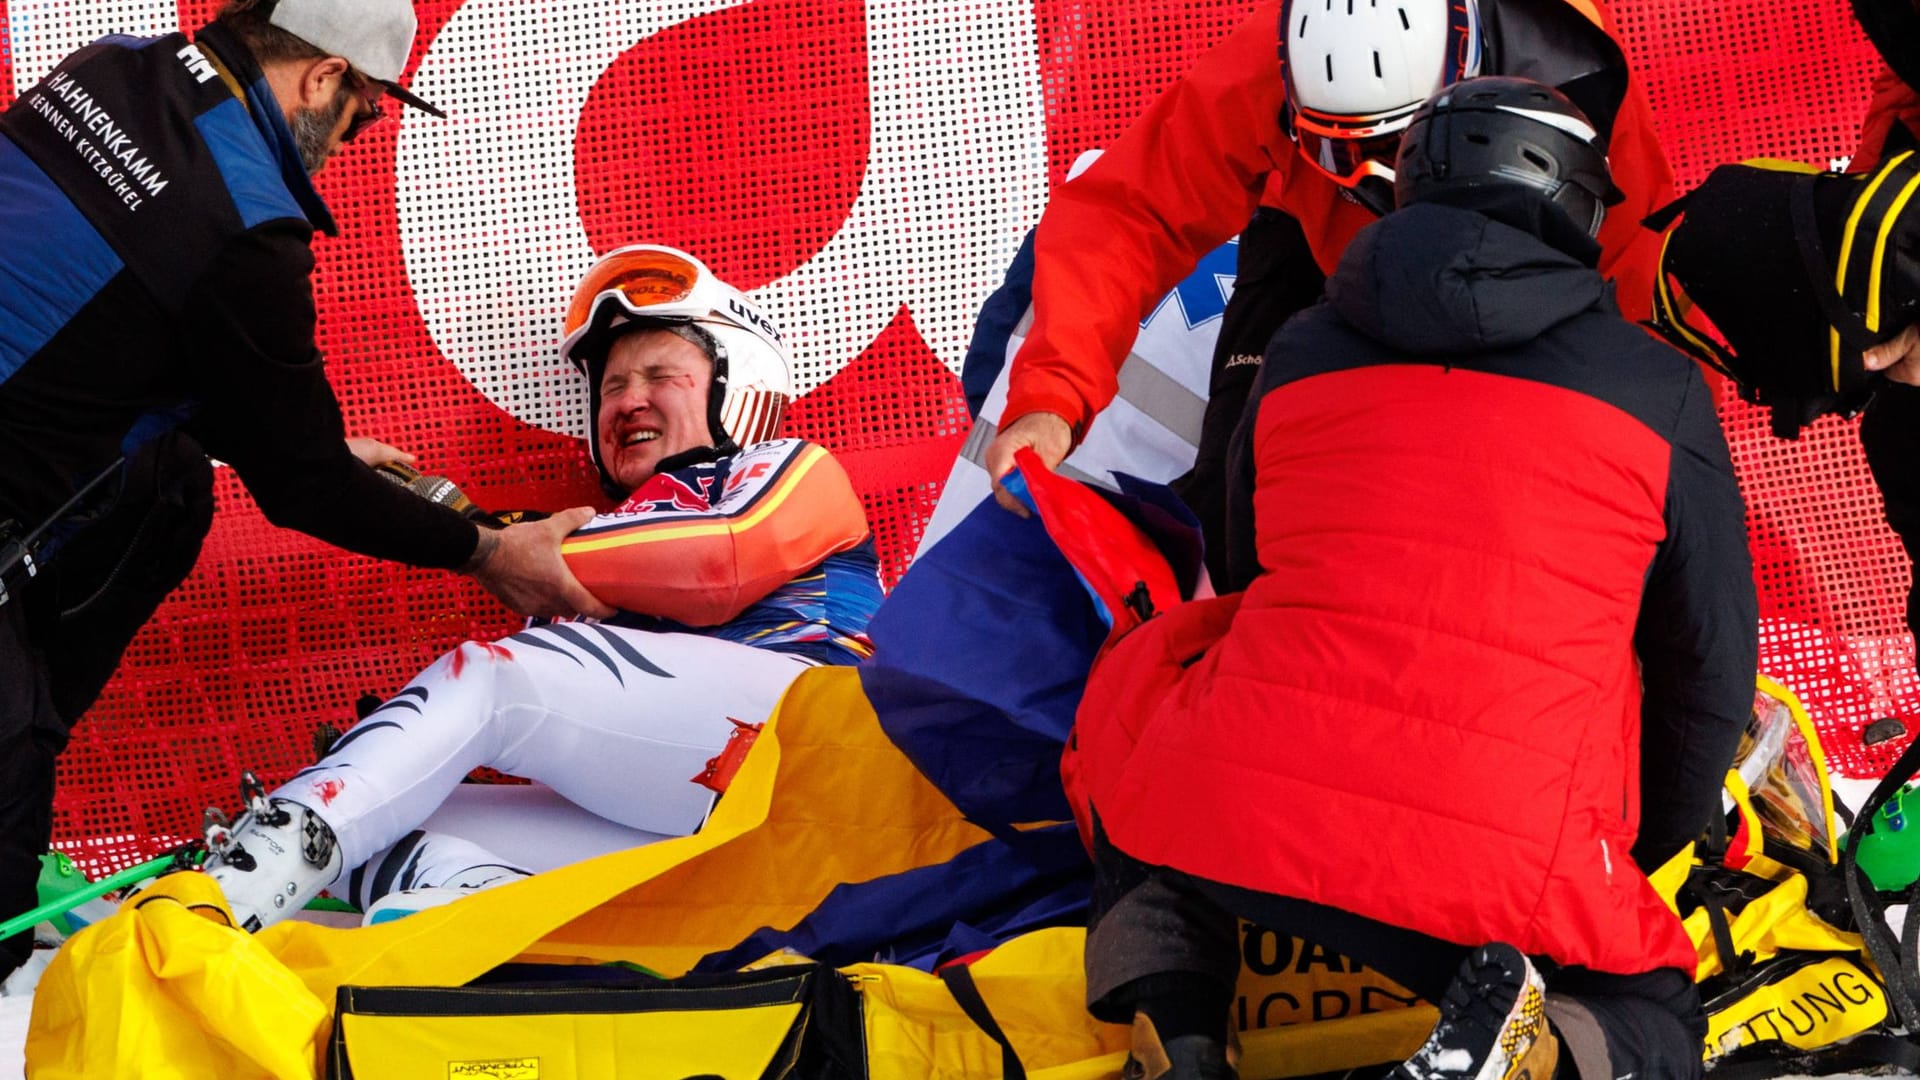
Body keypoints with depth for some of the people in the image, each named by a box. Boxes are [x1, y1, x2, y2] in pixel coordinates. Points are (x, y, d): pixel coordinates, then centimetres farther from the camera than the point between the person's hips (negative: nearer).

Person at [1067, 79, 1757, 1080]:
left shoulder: (1298, 352, 17)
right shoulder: (1659, 390, 10)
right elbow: (1709, 669, 16)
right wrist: (1646, 850, 34)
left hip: (1240, 810, 1)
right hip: (1505, 865, -1)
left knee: (1136, 682, 33)